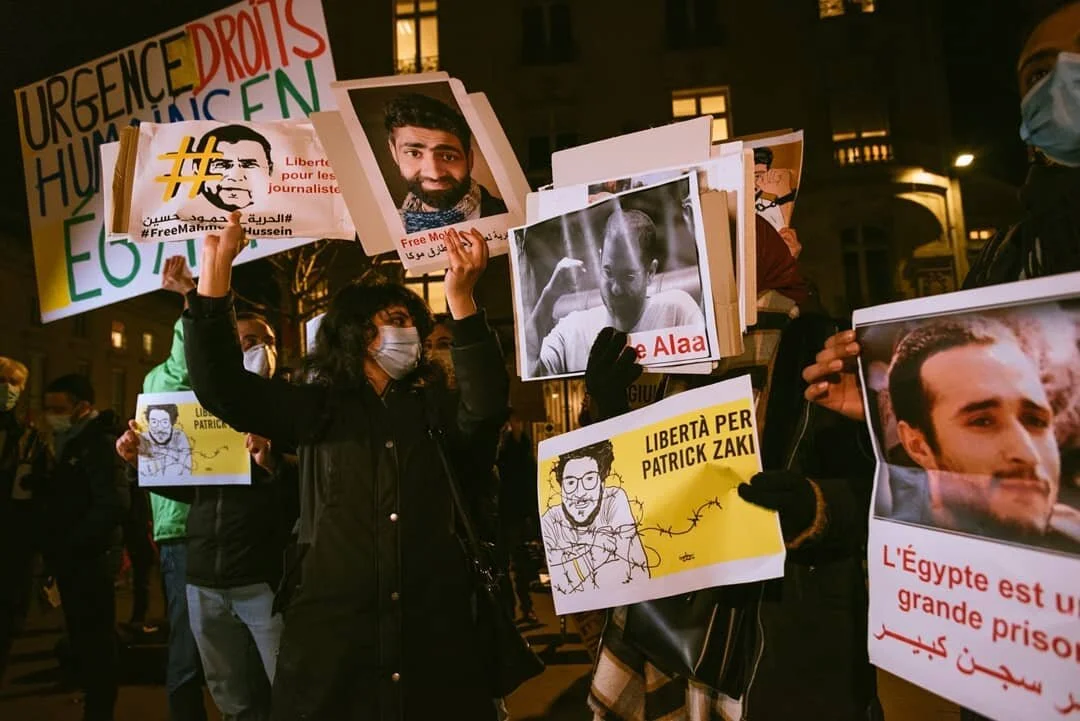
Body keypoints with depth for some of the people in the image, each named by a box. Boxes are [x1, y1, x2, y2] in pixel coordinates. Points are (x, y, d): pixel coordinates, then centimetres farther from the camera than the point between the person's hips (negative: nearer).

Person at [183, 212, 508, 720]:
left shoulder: (434, 408, 7)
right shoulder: (318, 408, 6)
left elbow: (487, 406, -13)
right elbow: (221, 386, -3)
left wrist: (460, 297, -24)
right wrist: (216, 267, -13)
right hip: (332, 627, -1)